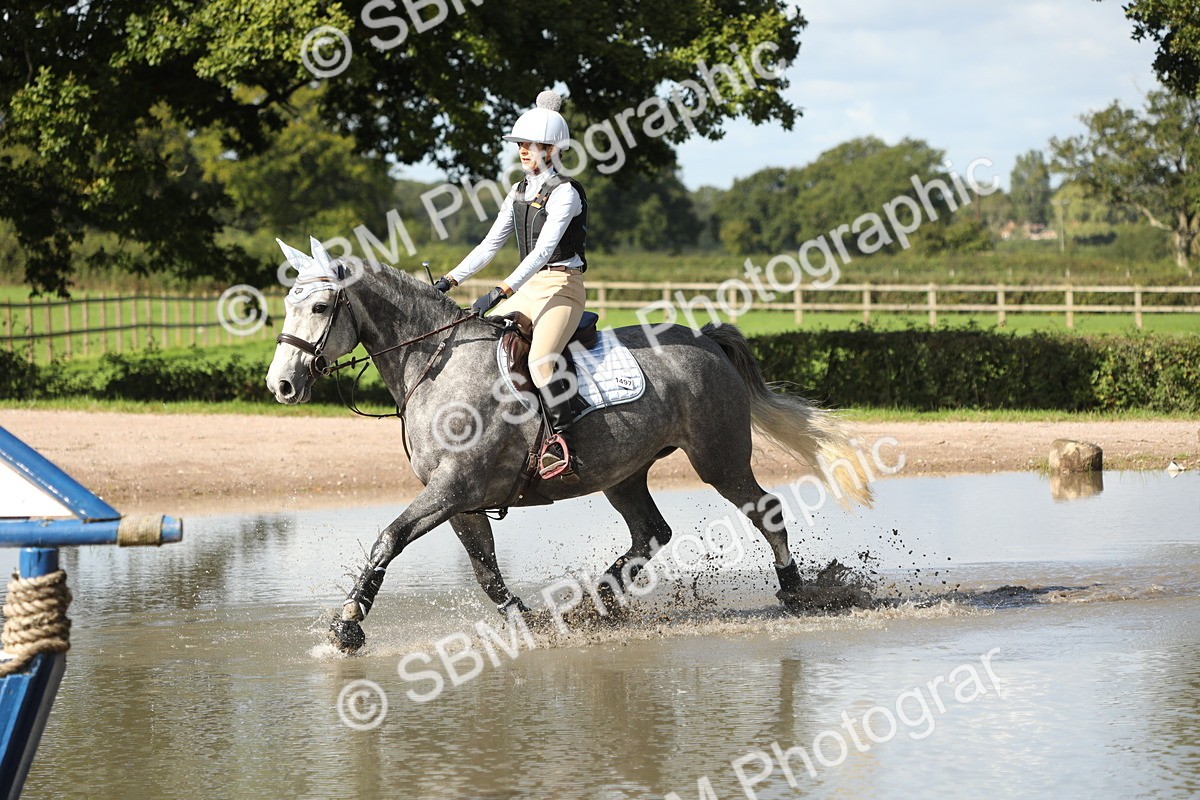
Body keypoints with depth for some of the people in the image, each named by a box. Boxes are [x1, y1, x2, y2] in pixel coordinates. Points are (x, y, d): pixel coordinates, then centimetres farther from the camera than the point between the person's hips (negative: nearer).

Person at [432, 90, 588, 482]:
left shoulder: (565, 192, -12)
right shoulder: (519, 193, 13)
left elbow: (544, 250, -23)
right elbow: (490, 245, 16)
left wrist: (500, 292, -31)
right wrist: (450, 280, 6)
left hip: (562, 288, -9)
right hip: (526, 289, 9)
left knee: (540, 359, -32)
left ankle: (564, 448, -31)